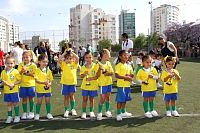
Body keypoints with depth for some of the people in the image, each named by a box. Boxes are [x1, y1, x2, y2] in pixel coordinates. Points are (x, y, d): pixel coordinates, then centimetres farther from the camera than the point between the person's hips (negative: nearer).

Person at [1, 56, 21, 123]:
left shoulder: (15, 71, -7)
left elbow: (19, 80, -6)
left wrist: (13, 84, -19)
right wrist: (8, 84, -18)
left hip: (14, 90, -3)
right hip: (6, 91, 3)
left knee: (15, 103, 6)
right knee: (9, 104, 11)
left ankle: (17, 116, 18)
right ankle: (9, 117, 21)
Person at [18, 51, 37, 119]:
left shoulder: (33, 65, -3)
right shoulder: (21, 65, 0)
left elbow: (35, 75, -5)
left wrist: (29, 73, -21)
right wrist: (22, 71, -30)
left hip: (31, 84, -1)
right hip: (23, 84, 1)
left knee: (31, 98, 8)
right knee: (24, 99, 8)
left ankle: (31, 112, 20)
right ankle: (25, 112, 20)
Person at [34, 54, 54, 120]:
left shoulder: (48, 70, 3)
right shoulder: (37, 70, -8)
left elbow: (51, 79, 5)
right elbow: (36, 80, -17)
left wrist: (49, 84, -15)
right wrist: (43, 82, -30)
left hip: (47, 89, 3)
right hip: (40, 89, -3)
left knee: (48, 101, 10)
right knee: (39, 101, 5)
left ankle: (48, 113, 23)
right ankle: (37, 114, 17)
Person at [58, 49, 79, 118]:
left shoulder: (74, 64, 2)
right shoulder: (63, 64, 2)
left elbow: (77, 58, -15)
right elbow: (59, 60, -15)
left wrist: (71, 52, -12)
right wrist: (64, 53, -13)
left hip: (73, 82, 0)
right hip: (65, 82, 1)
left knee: (71, 95, -1)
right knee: (66, 97, 8)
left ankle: (73, 109, 18)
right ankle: (66, 110, 18)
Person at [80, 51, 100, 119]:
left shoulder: (96, 66, -6)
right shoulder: (83, 67, 1)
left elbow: (97, 75, -10)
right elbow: (81, 76, 1)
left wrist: (91, 78, -26)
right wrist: (84, 74, -20)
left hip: (93, 86, -1)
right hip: (85, 86, 1)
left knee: (91, 99, 12)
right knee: (84, 99, 6)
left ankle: (91, 112, 27)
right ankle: (84, 112, 16)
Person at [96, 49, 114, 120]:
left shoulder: (108, 63, 6)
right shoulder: (99, 64, -12)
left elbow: (112, 72, -3)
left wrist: (105, 72, -18)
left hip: (109, 83, 5)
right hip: (102, 83, -5)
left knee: (108, 98, 13)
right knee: (102, 99, -2)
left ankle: (107, 111, 26)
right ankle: (99, 113, 9)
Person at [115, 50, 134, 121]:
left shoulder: (128, 66, 12)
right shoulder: (118, 65, -10)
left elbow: (132, 74, 15)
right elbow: (117, 75, -18)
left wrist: (129, 75, -7)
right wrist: (125, 77, -21)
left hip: (127, 85, 7)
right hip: (121, 85, -7)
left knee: (125, 99, 16)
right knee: (120, 100, -3)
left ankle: (123, 112, 30)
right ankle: (118, 114, 6)